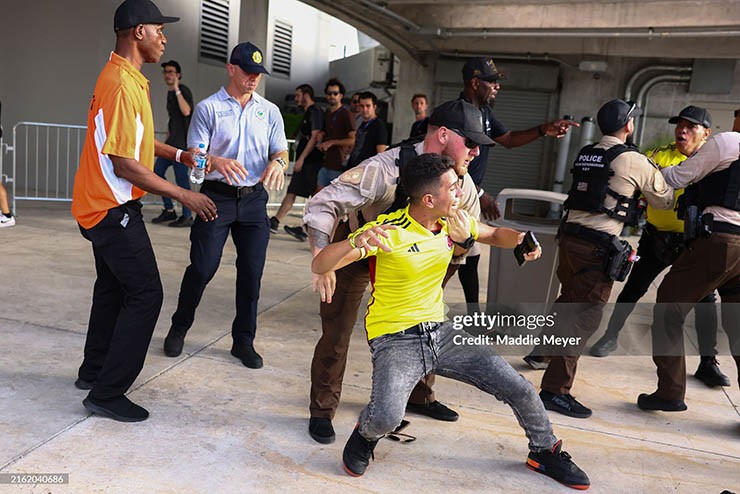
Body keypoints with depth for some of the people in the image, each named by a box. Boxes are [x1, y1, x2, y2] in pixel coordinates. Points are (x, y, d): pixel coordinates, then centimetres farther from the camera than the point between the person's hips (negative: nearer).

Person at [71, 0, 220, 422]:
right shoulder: (121, 86, -22)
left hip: (107, 207, 11)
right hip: (113, 209, -11)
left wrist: (178, 154, 11)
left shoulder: (129, 79, 11)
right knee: (145, 294, -7)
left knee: (114, 288, 19)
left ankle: (94, 372, 34)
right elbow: (125, 164, -25)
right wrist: (184, 195, -19)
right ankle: (107, 393, 2)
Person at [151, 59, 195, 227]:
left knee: (181, 176, -9)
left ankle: (187, 217, -2)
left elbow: (186, 111, -26)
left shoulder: (184, 90, -8)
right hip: (172, 141, 9)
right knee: (157, 171, 7)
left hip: (183, 141, -9)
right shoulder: (169, 93, 17)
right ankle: (169, 210, 16)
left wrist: (177, 90, -21)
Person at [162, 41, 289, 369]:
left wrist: (278, 162, -18)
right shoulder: (208, 108, 1)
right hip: (216, 197, -3)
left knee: (251, 272, 4)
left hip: (254, 199, 3)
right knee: (202, 267, -1)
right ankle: (179, 328, 23)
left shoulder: (270, 111, 11)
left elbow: (281, 151, 7)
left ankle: (243, 340, 18)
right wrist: (219, 162, -27)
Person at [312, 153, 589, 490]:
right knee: (386, 418, -32)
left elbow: (495, 235, 22)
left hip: (440, 332, 6)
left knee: (519, 389, 0)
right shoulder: (388, 230, -18)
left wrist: (520, 239, -3)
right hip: (395, 341, -5)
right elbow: (319, 266, -21)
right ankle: (366, 434, 8)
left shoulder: (453, 222, 1)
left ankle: (545, 452, 33)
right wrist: (357, 241, -42)